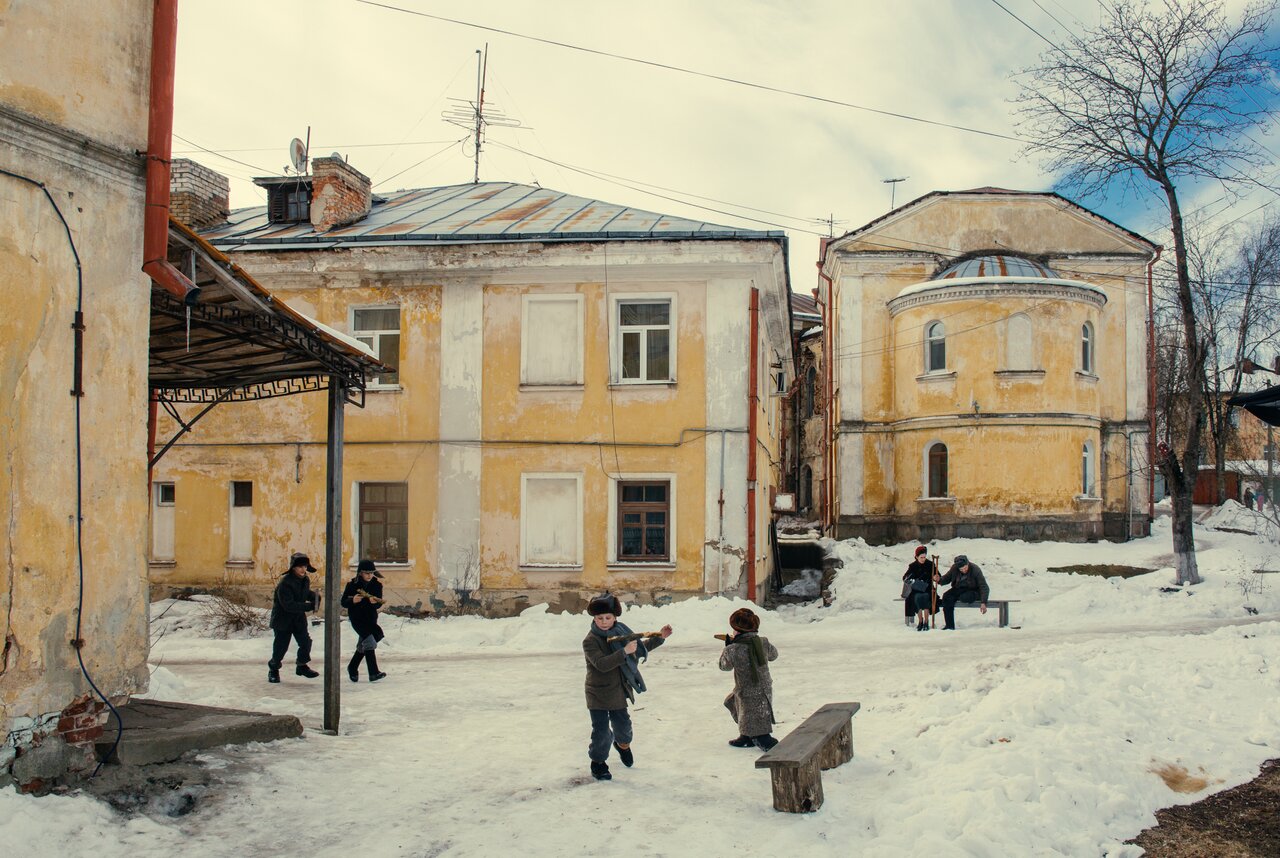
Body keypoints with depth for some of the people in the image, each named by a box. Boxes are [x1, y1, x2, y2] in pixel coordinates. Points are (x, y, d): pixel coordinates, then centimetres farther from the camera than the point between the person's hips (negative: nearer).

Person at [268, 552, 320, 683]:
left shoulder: (305, 580, -1)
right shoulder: (285, 583, -26)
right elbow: (288, 605, -31)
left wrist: (314, 597, -4)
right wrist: (310, 606, -34)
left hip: (299, 618, 6)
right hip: (283, 618, -6)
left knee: (305, 642, 2)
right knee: (281, 646, 1)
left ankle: (302, 666, 23)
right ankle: (273, 669, 24)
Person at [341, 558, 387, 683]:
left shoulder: (377, 584, 0)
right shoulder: (352, 584, -8)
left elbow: (378, 604, -2)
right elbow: (343, 603, -6)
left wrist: (374, 601, -26)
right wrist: (353, 600, -26)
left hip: (371, 618, 5)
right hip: (357, 618, -5)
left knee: (363, 645, 15)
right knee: (369, 641, -20)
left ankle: (352, 668, 38)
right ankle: (373, 673, -22)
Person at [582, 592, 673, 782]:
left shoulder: (621, 633, 1)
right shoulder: (590, 641, -18)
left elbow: (640, 649, 17)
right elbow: (601, 664, -32)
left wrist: (660, 638, 8)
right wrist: (625, 652, -36)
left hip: (618, 691, 5)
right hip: (598, 693, -5)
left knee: (622, 725, 17)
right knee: (601, 731, -3)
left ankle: (623, 744, 51)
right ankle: (598, 762, 21)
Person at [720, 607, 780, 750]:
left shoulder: (733, 650, -20)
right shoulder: (763, 642, -7)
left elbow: (724, 666, -2)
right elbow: (773, 655, 15)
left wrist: (727, 646, 10)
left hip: (749, 695, -7)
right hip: (765, 689, 7)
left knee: (757, 734, 1)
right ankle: (746, 738, 39)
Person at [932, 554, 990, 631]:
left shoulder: (975, 569, -18)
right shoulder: (954, 568, -8)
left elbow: (984, 587, -17)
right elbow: (947, 578, 9)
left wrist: (983, 603, -28)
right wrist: (939, 580, -16)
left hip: (973, 591, -4)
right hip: (959, 589, 4)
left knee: (964, 597, -38)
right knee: (946, 597, -26)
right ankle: (950, 625, -24)